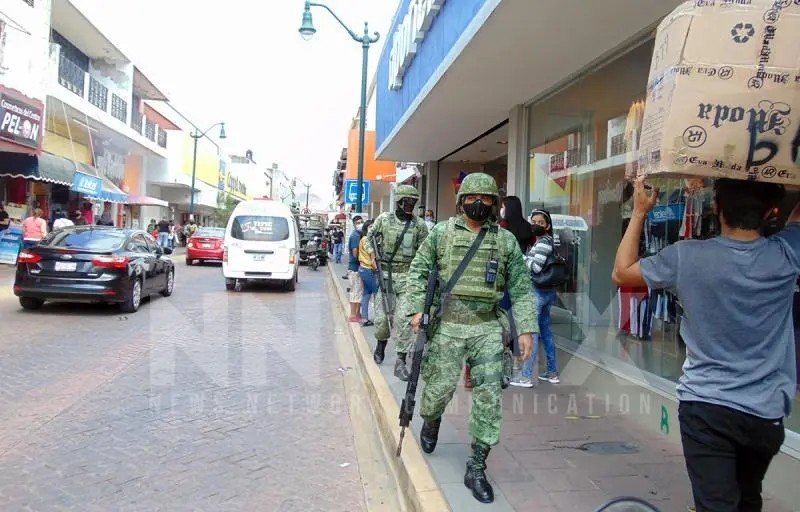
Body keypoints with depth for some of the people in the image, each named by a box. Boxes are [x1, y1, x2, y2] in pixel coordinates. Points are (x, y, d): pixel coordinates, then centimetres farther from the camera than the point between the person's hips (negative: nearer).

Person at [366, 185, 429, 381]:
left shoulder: (419, 224, 0)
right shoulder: (384, 219, 1)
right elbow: (370, 237, 16)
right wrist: (374, 254, -1)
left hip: (408, 276, -1)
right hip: (386, 274, 1)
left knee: (403, 319, -7)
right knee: (382, 316, 10)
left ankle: (401, 361, -1)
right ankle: (380, 344, 39)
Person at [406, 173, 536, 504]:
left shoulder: (506, 240, 5)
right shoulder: (441, 233, 2)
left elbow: (521, 288, 6)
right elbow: (418, 271, 6)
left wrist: (526, 329, -1)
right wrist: (417, 309, -6)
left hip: (488, 328, 1)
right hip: (447, 325, -1)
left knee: (489, 396, 0)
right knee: (440, 387, 4)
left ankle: (477, 468, 12)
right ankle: (431, 422, 41)